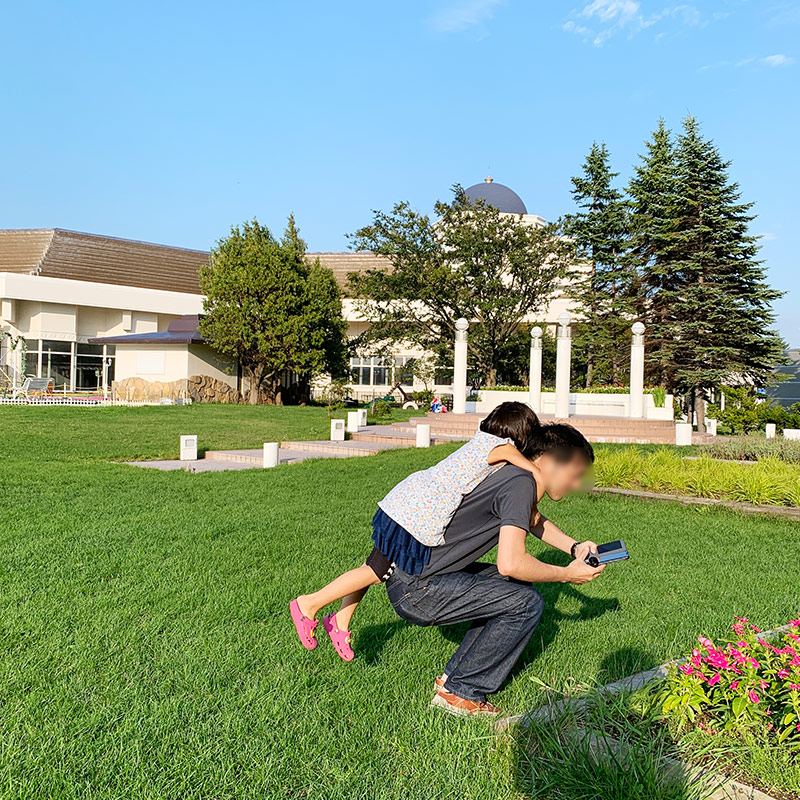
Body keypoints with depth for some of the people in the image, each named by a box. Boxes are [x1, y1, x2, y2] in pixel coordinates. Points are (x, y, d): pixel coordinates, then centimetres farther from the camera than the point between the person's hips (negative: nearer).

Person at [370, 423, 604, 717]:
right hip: (416, 589, -10)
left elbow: (534, 521, 33)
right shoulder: (521, 483, -16)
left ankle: (453, 675, 22)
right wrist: (568, 574, -10)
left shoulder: (516, 475, 12)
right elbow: (510, 563, -26)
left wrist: (574, 547, 19)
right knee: (527, 603, -9)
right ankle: (460, 692, 2)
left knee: (512, 588, 20)